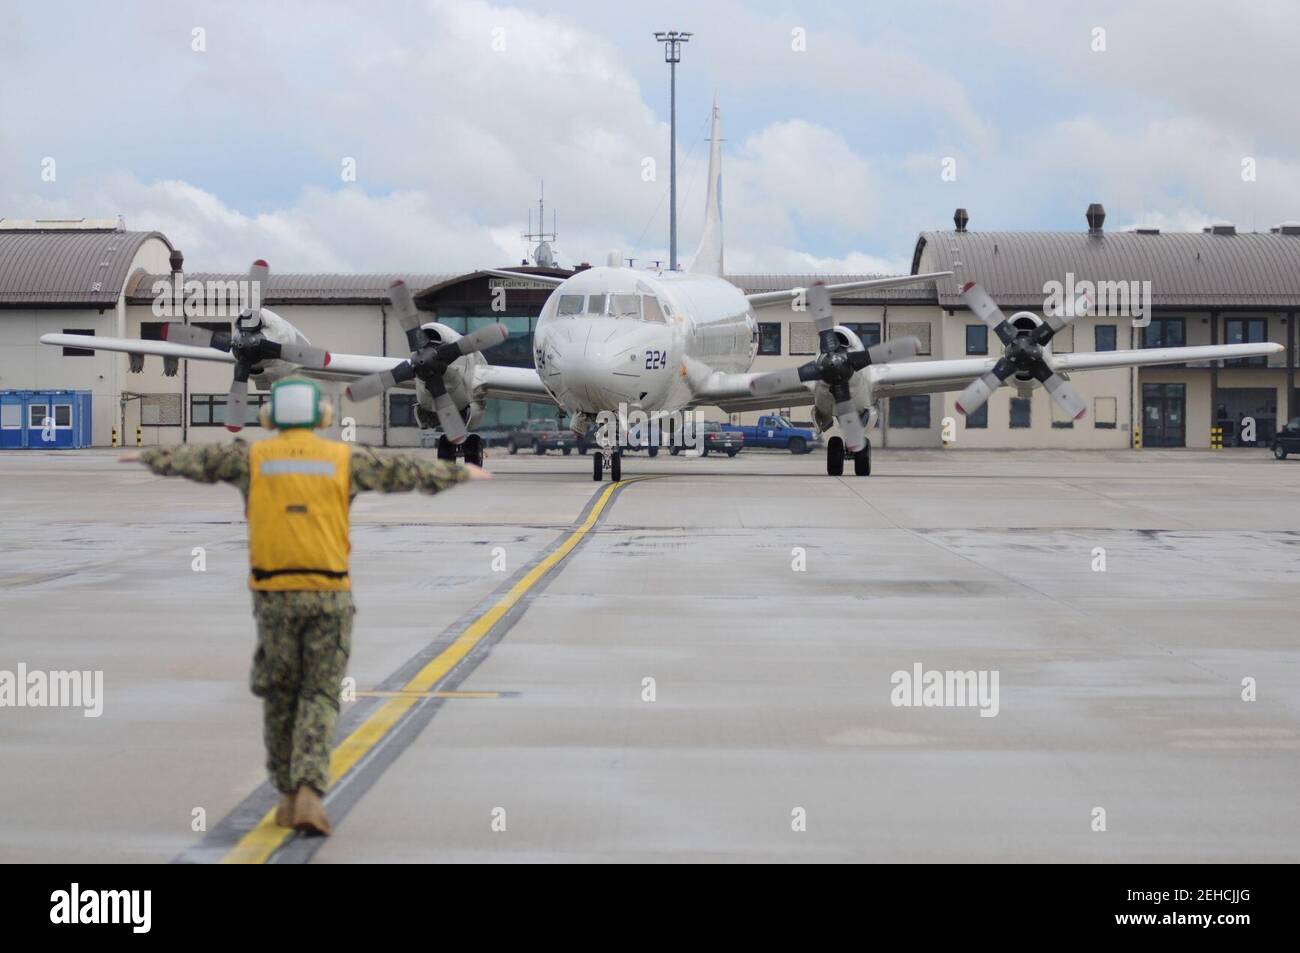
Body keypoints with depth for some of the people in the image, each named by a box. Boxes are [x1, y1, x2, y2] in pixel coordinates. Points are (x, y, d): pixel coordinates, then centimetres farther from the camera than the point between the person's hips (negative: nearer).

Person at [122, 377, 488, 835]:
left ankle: (288, 795, 20)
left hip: (274, 595, 1)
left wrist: (148, 456, 38)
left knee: (280, 695, 15)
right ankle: (308, 793, -15)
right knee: (320, 698, 3)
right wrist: (461, 472, 29)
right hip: (328, 595, -1)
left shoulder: (252, 457, 4)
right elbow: (408, 471, 14)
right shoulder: (344, 459, 3)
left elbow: (192, 459, 18)